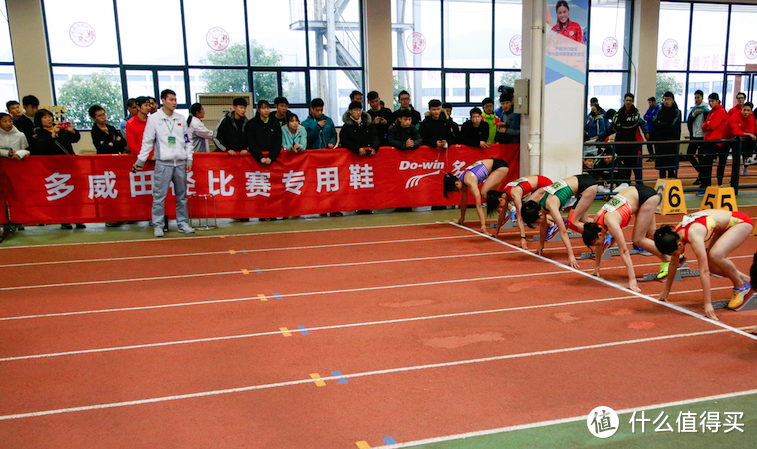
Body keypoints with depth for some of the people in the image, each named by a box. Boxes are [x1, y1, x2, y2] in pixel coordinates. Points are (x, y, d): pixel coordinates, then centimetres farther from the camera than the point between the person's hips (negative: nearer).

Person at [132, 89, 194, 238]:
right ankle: (157, 225, 2)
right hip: (163, 163, -4)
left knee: (182, 195, 9)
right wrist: (140, 161, -1)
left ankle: (183, 223, 17)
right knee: (159, 195, -5)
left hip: (180, 163, 4)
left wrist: (189, 159, 8)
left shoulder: (181, 118, 11)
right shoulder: (154, 118, 1)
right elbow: (147, 141, 2)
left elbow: (187, 140, 15)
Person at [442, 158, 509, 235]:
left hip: (501, 166, -9)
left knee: (483, 192, -18)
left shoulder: (469, 181, -28)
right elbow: (463, 200, 12)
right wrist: (462, 218, 23)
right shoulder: (462, 180, -3)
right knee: (488, 194, 14)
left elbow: (478, 204, -32)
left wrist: (483, 225, -34)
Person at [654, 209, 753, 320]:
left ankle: (741, 287, -4)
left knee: (715, 255, -29)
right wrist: (666, 290, 9)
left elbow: (704, 271, -37)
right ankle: (746, 280, 23)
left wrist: (708, 304, -36)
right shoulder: (675, 235, -13)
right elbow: (673, 263, 1)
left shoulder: (694, 236, -36)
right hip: (725, 225, 8)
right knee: (710, 264, -1)